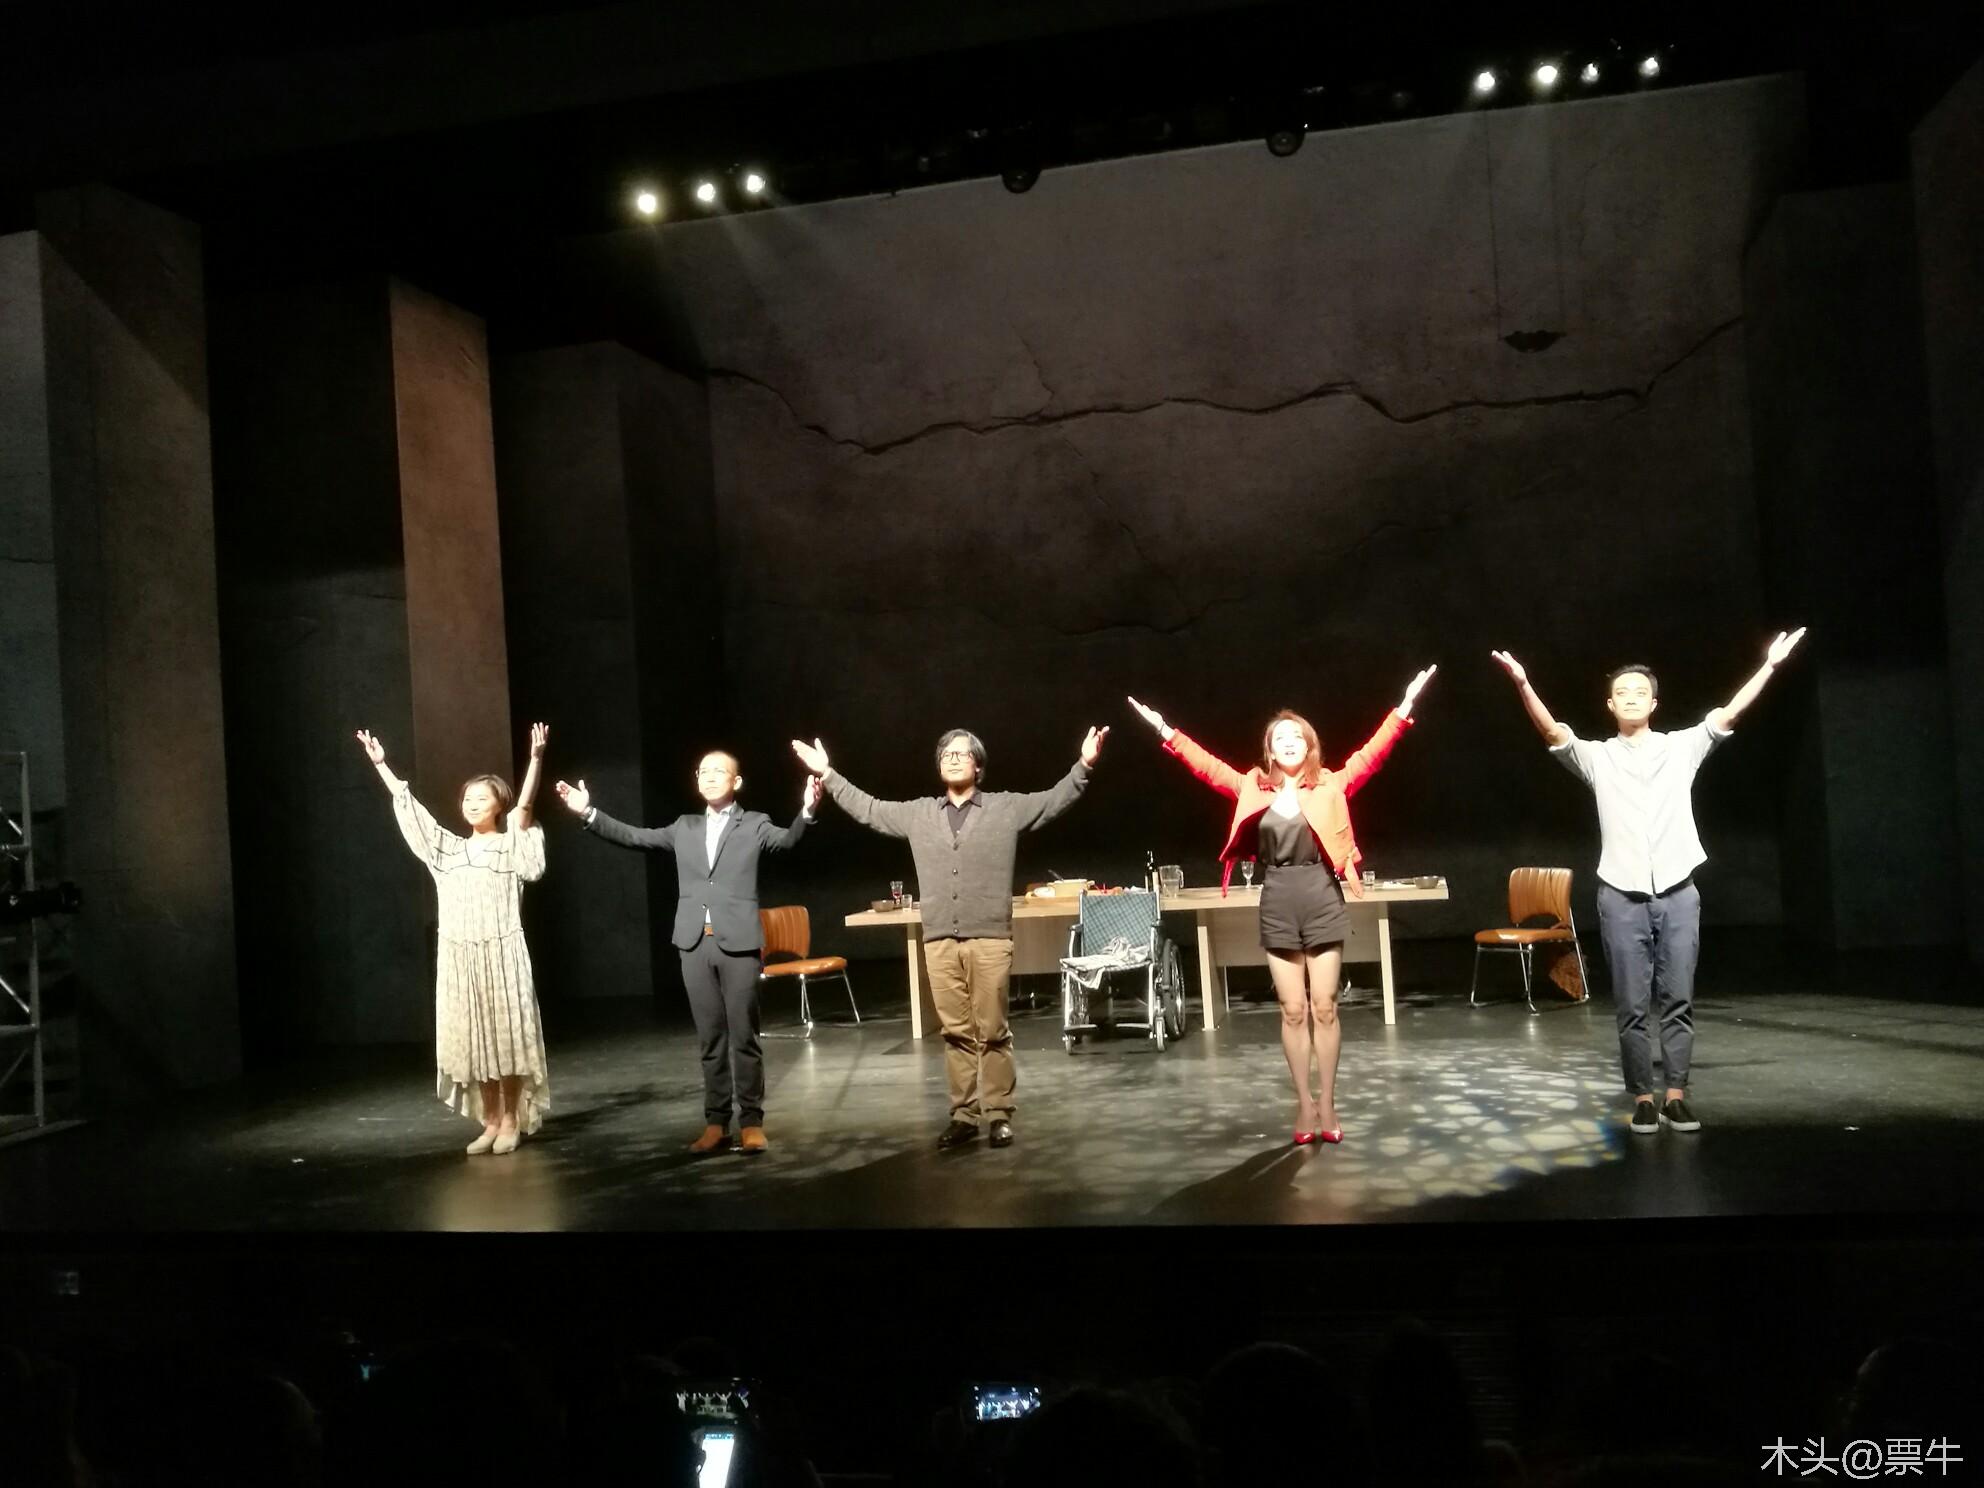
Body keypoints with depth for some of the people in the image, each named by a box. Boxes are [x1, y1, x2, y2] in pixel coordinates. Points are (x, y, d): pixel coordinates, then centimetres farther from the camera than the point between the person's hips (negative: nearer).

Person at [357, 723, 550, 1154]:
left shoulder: (511, 846, 3)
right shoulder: (449, 850, 15)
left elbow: (525, 803, -12)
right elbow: (409, 808, 15)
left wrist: (536, 759, -27)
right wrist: (381, 764, 12)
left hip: (502, 955, -4)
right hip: (460, 959, 4)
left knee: (507, 1038, -1)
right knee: (474, 1042, 8)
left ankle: (512, 1121, 10)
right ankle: (491, 1122, 18)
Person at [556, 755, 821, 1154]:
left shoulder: (754, 824, 4)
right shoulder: (684, 827, 15)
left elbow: (787, 839, -13)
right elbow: (634, 836, 12)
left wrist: (806, 811, -34)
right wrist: (589, 812, 2)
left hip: (738, 942, -3)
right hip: (696, 943, 4)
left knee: (744, 1036, 0)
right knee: (710, 1038, 9)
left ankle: (751, 1121, 8)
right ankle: (716, 1121, 15)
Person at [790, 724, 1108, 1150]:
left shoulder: (1007, 807, 6)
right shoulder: (917, 813, 14)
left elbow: (1055, 801, 2)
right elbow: (868, 810, 19)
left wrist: (1083, 765, -12)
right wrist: (828, 774, 16)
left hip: (990, 938, -3)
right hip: (939, 941, 3)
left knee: (991, 1030, 0)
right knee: (956, 1031, 7)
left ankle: (998, 1114, 9)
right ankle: (963, 1114, 15)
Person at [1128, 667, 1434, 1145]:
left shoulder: (1331, 785, 1)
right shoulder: (1254, 789, 6)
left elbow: (1370, 755, -6)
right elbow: (1208, 766, 7)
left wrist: (1403, 709, -14)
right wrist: (1167, 732, 3)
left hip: (1322, 899, -1)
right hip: (1278, 904, 2)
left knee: (1324, 1007, 2)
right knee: (1293, 1010, 6)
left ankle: (1327, 1103, 12)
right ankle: (1304, 1104, 14)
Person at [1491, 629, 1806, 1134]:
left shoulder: (1681, 747, 10)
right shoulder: (1597, 757, 6)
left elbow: (1728, 714, 2)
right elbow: (1553, 732, -9)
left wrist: (1770, 665, -7)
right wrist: (1523, 685, -25)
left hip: (1678, 894, 1)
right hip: (1622, 897, -1)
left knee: (1677, 1001, 4)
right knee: (1632, 1007, 2)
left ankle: (1676, 1097, 12)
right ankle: (1642, 1099, 11)